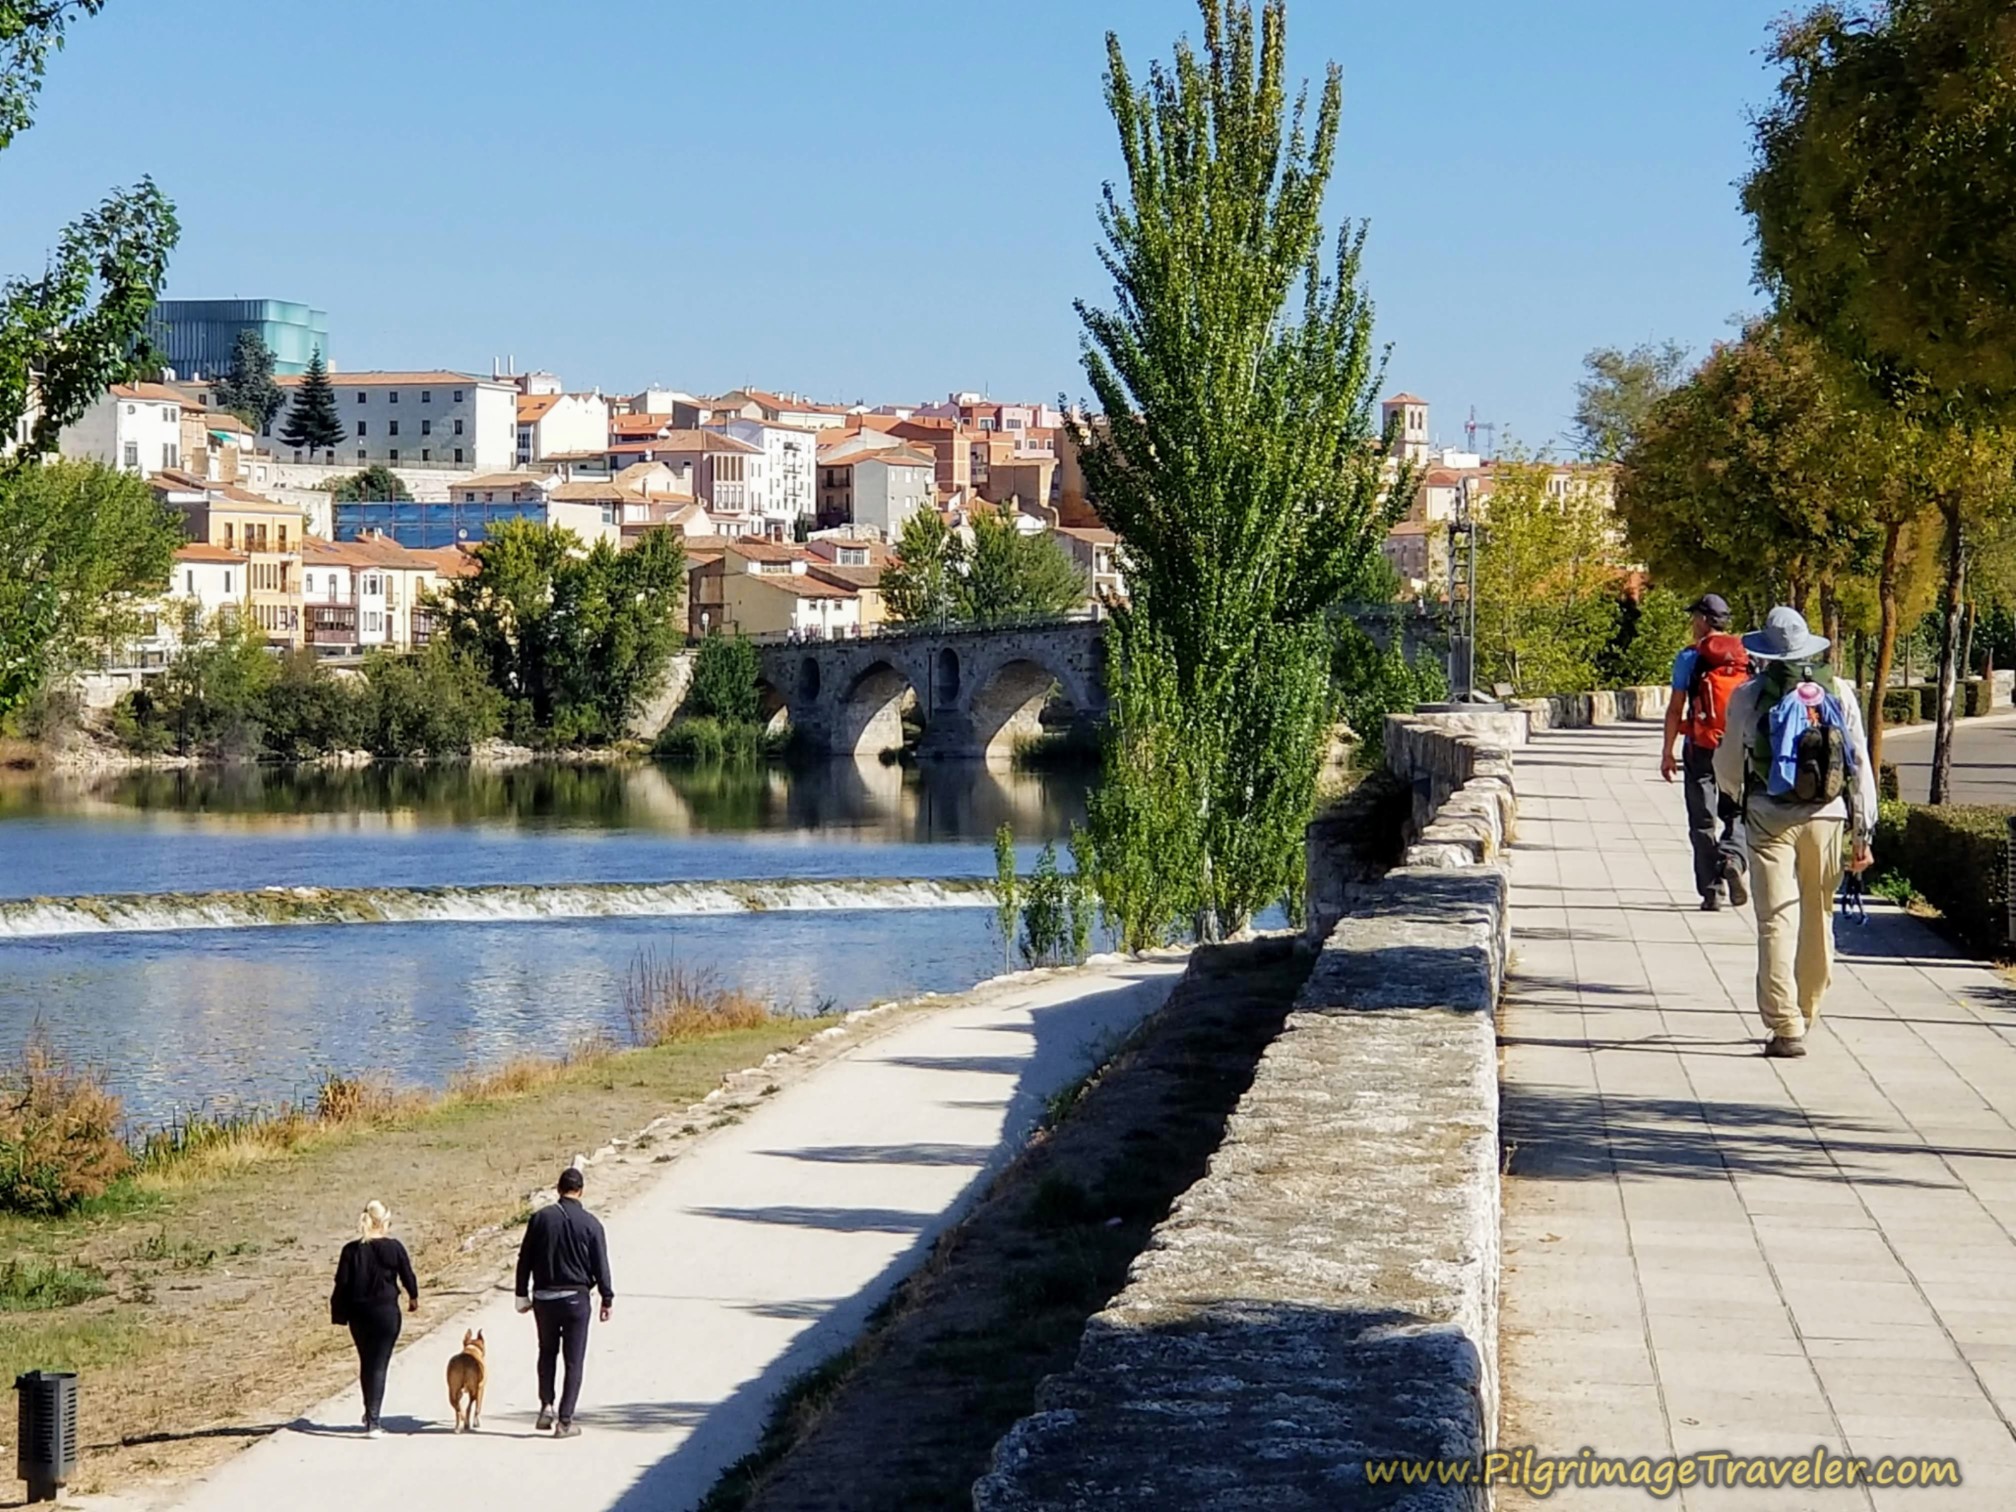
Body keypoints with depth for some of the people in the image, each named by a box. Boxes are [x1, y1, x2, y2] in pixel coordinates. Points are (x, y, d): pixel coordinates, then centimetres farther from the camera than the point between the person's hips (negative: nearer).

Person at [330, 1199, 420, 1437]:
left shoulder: (351, 1250, -4)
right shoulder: (394, 1248, -8)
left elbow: (341, 1284, -4)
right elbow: (407, 1275, 3)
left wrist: (339, 1314, 5)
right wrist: (413, 1297, 22)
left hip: (359, 1313, 3)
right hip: (386, 1311, -3)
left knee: (366, 1363, 20)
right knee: (379, 1366, -1)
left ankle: (370, 1413, 34)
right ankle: (373, 1420, -10)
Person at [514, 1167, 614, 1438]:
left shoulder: (541, 1218, -2)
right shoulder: (590, 1223, -6)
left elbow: (524, 1259, 1)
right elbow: (600, 1265, -4)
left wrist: (522, 1294, 9)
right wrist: (607, 1299, 5)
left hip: (544, 1298, 2)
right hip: (576, 1298, -2)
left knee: (547, 1353, 21)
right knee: (573, 1360, 4)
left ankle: (546, 1406, 7)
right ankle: (566, 1421, 1)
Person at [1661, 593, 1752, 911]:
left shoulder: (1690, 657, -5)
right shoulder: (1746, 657, 4)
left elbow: (1676, 709, -5)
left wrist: (1667, 753, 1)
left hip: (1701, 750, -2)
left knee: (1703, 821, 5)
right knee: (1735, 814, 13)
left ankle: (1711, 889, 3)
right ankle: (1732, 858, -15)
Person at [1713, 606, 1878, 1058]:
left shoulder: (1749, 696, -3)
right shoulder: (1839, 693, 3)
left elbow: (1728, 768, 6)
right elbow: (1861, 766, 2)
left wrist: (1738, 793, 30)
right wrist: (1862, 833, 7)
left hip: (1770, 818, -3)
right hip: (1826, 817, 3)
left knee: (1777, 920, -4)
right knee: (1818, 919, 17)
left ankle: (1785, 1026, -11)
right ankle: (1806, 1016, 30)